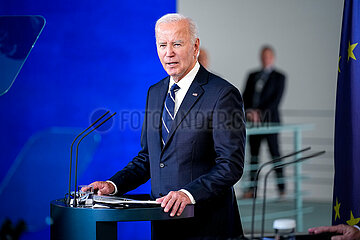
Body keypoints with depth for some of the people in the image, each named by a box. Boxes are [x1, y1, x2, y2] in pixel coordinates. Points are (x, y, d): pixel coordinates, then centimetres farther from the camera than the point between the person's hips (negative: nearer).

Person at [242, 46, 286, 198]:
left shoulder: (279, 77, 3)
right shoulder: (252, 76, 16)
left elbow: (276, 99, -7)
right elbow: (245, 96, 11)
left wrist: (262, 113, -16)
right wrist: (249, 111, -8)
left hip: (269, 120, -4)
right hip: (254, 121, 4)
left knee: (274, 152, -4)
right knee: (253, 153, 4)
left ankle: (281, 188, 0)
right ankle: (252, 188, 7)